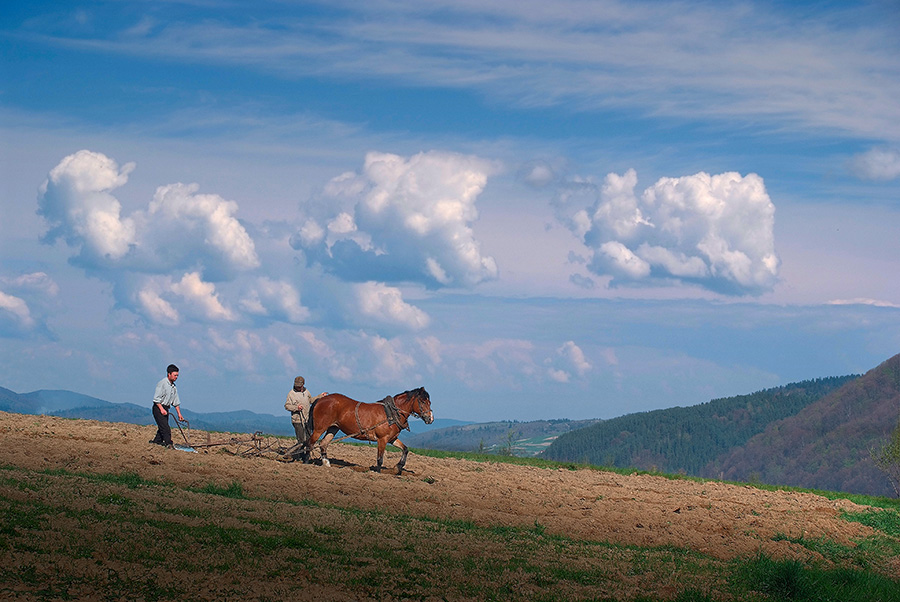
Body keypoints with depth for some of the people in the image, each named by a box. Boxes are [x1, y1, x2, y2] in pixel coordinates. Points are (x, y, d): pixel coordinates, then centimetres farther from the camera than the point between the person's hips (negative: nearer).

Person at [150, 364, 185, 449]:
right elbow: (156, 398, -17)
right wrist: (161, 409, -23)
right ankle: (169, 444, -21)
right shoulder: (162, 383, -12)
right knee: (165, 427, -16)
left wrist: (179, 414, 15)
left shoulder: (173, 386, 13)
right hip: (158, 408, -8)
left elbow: (176, 402, 18)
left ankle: (156, 442, 14)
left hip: (165, 409, 8)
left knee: (162, 428, 6)